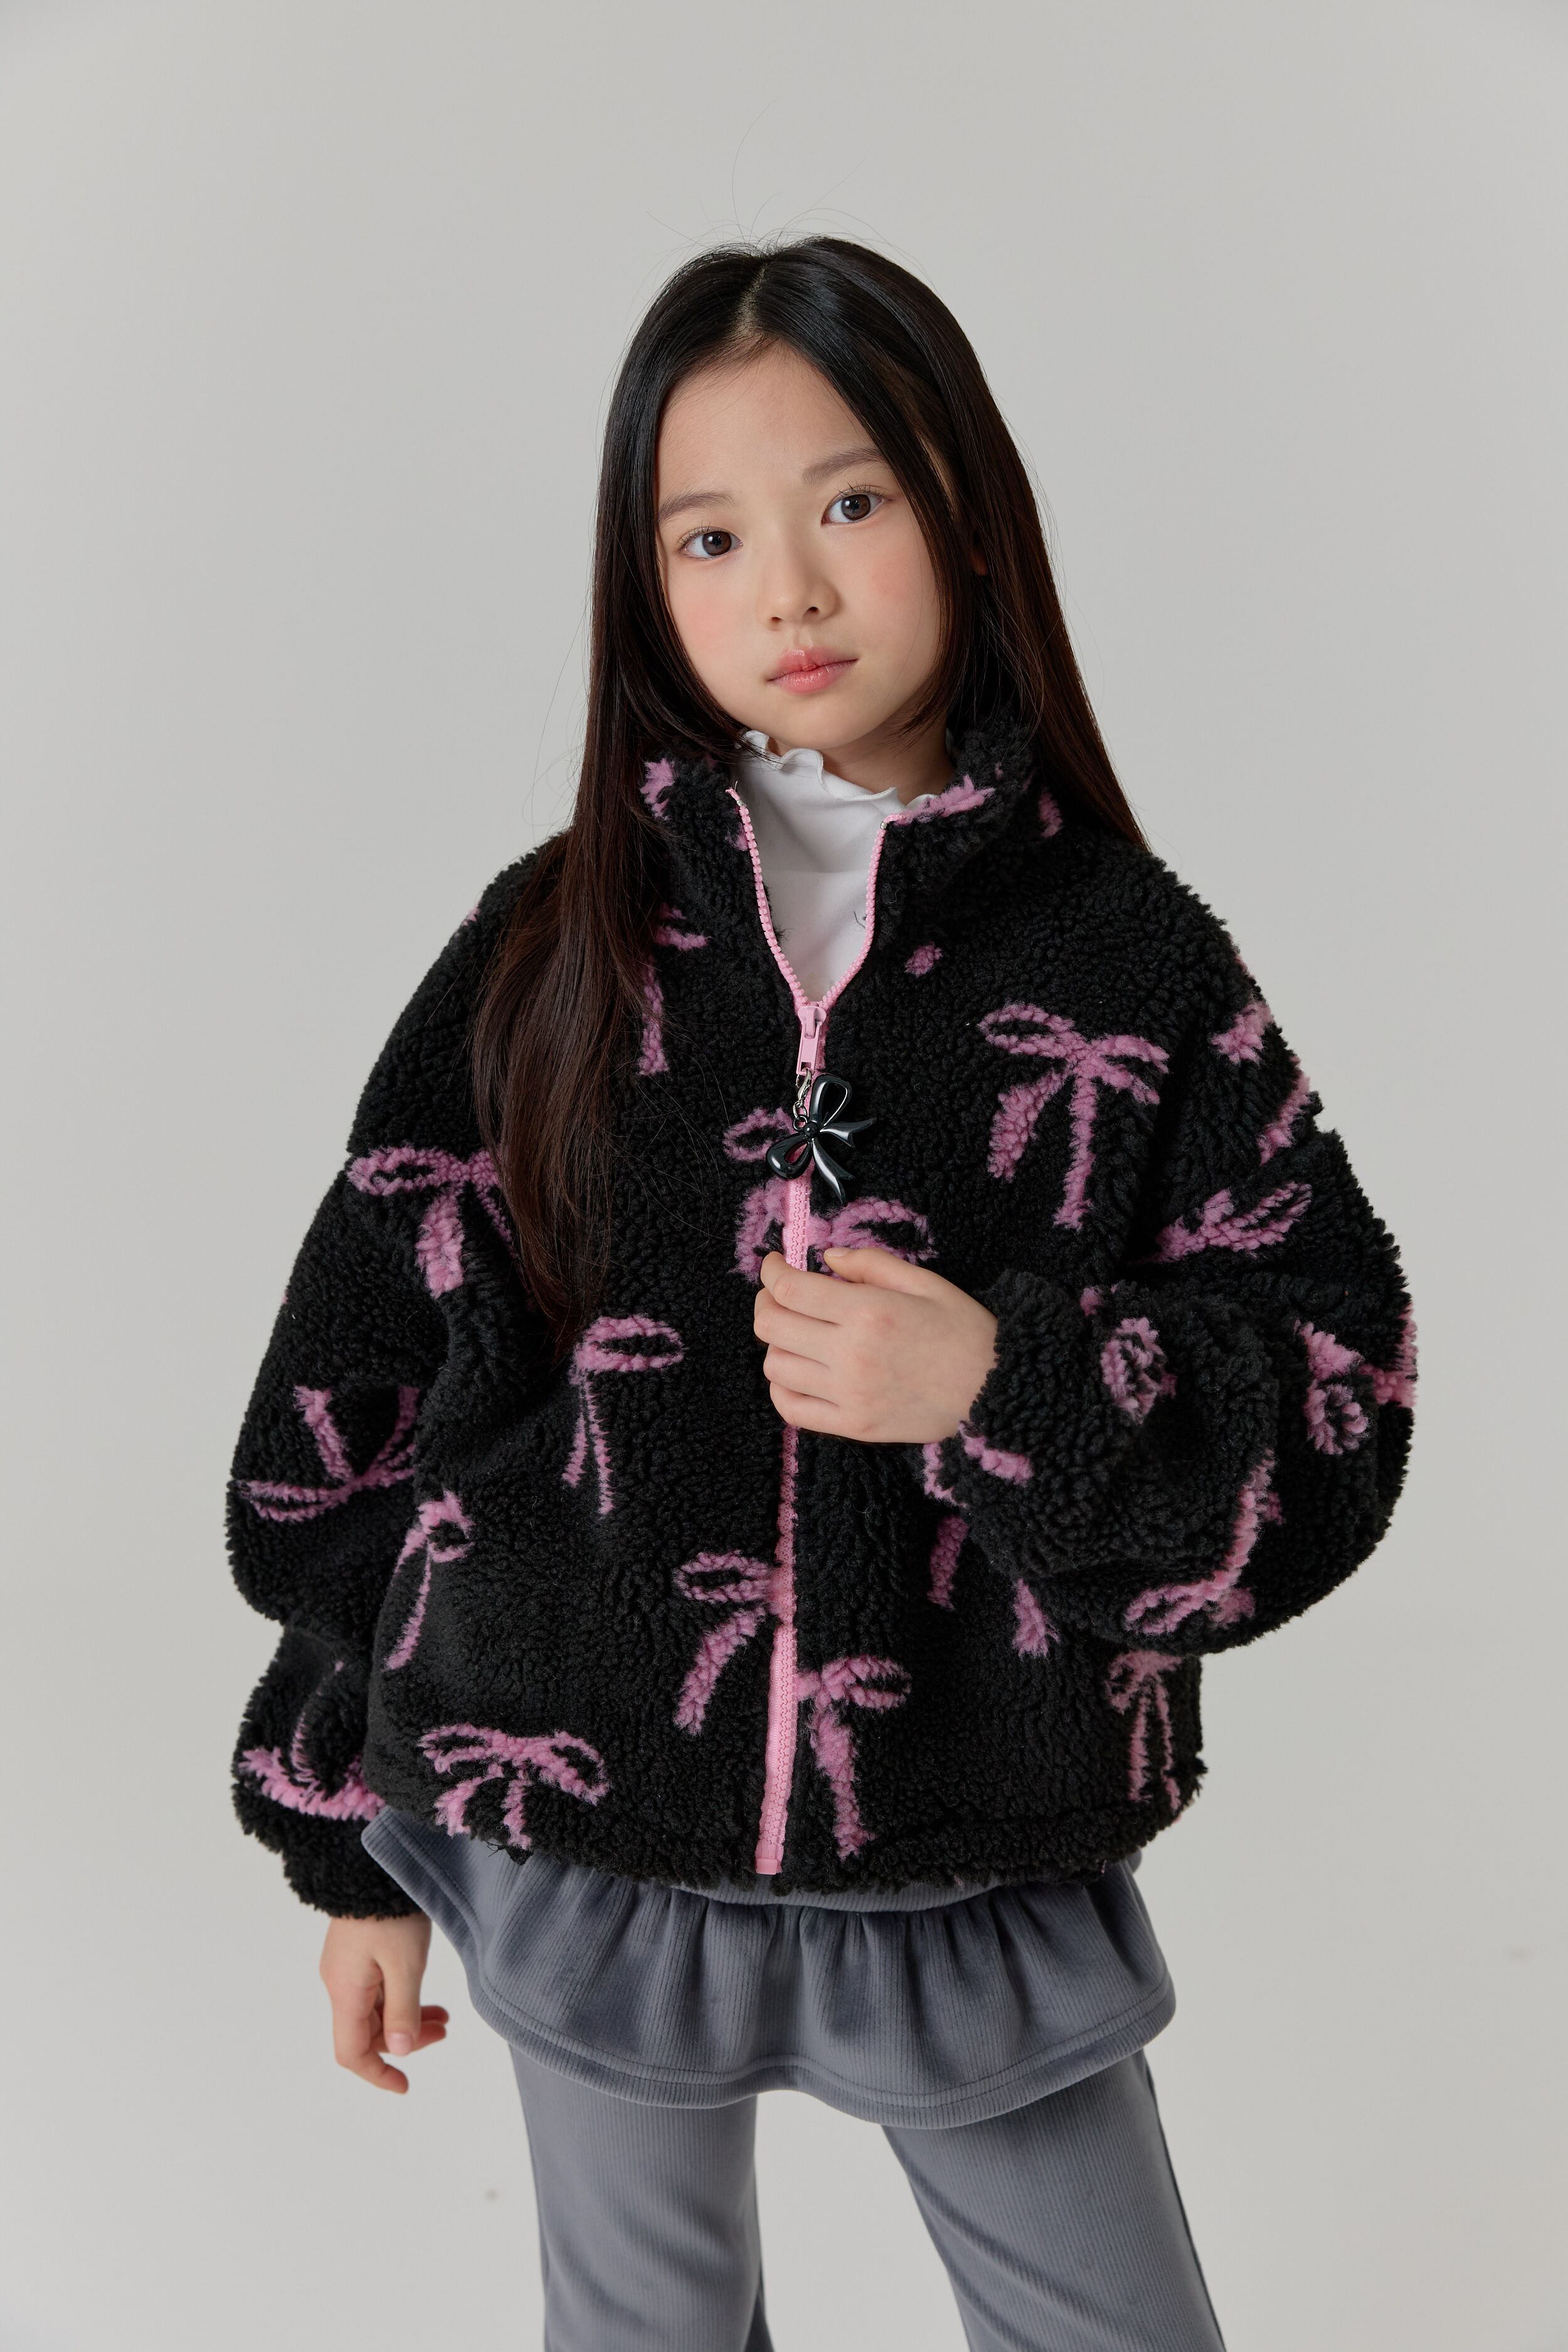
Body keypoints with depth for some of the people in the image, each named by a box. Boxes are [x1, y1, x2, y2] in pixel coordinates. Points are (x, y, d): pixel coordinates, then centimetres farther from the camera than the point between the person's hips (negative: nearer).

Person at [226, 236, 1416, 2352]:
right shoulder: (555, 950, -5)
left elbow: (1334, 1408, -7)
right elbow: (365, 1393, 0)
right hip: (582, 1852, 1)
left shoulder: (1131, 956, -7)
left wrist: (1009, 1386, -25)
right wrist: (351, 1837, 4)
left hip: (994, 1879, 0)